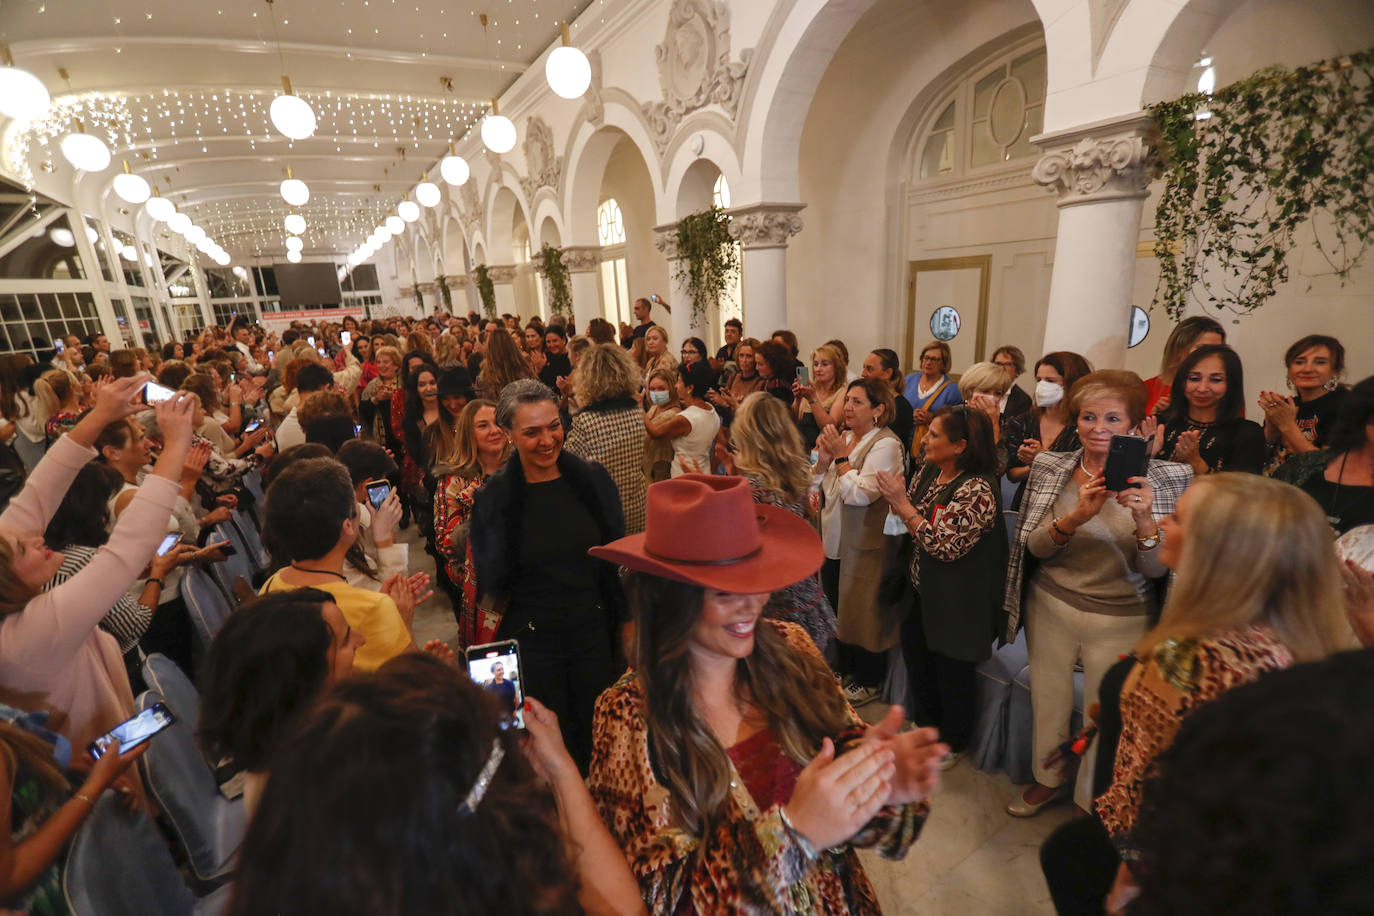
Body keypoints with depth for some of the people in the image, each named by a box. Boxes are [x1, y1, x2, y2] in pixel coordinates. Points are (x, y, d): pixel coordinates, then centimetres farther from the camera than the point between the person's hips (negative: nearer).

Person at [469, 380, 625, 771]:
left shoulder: (592, 479, -4)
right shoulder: (494, 496, -9)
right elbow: (490, 586, -1)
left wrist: (625, 623, 1)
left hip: (594, 633, 2)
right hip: (532, 643, -1)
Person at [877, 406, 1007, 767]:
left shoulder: (978, 489, -25)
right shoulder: (928, 471, 0)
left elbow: (945, 544, -28)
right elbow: (910, 520, 8)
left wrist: (902, 502, -26)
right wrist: (893, 497, -11)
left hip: (957, 600, -8)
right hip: (922, 588, 8)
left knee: (952, 669, 11)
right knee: (916, 655, 20)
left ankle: (954, 744, 36)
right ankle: (927, 725, 46)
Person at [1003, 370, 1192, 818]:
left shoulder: (1162, 479, -9)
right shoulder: (1051, 467, -5)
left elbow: (1157, 568, -12)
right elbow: (1036, 547, -10)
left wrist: (1144, 520, -31)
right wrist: (1076, 517, -28)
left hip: (1120, 620, -1)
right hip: (1051, 606, 2)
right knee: (1048, 706, 18)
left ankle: (1091, 803, 41)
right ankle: (1047, 779, 45)